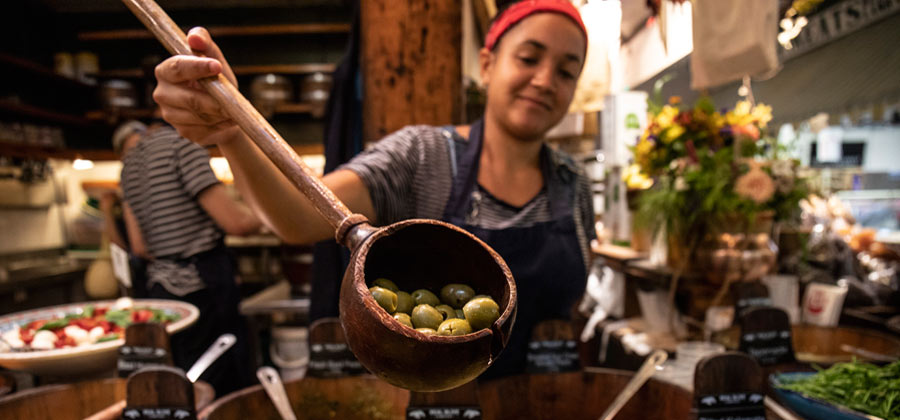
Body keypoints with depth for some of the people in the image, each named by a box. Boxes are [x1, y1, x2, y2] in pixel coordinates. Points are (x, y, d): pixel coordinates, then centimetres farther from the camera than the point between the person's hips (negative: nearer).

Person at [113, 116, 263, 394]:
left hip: (160, 286, 7)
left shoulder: (127, 169, 16)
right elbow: (235, 222, -15)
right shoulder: (180, 141, -6)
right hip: (203, 285, -7)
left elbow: (139, 247, 11)